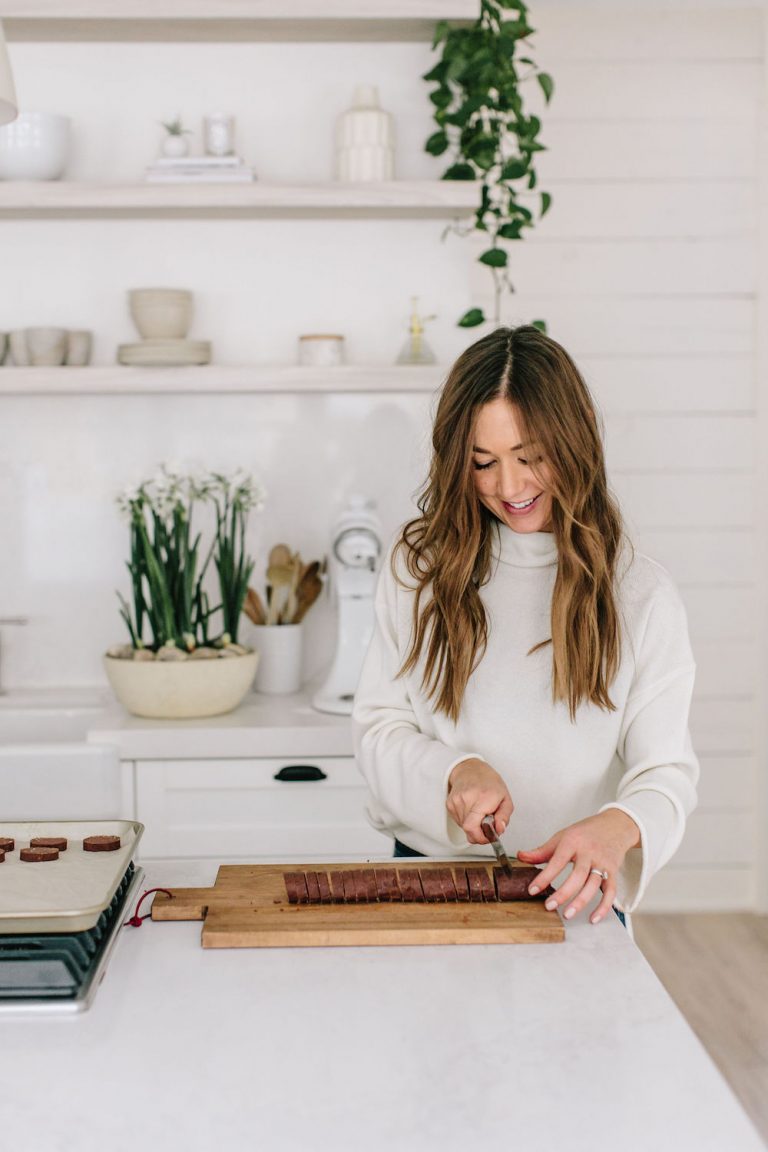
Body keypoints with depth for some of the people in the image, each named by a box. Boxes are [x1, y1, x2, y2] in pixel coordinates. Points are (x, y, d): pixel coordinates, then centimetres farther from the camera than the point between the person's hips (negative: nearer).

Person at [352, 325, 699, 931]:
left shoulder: (641, 593, 0)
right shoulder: (418, 566, 5)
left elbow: (665, 769, -1)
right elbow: (378, 726, 7)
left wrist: (619, 826, -24)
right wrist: (455, 768, -14)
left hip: (568, 897, -1)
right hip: (428, 877, 1)